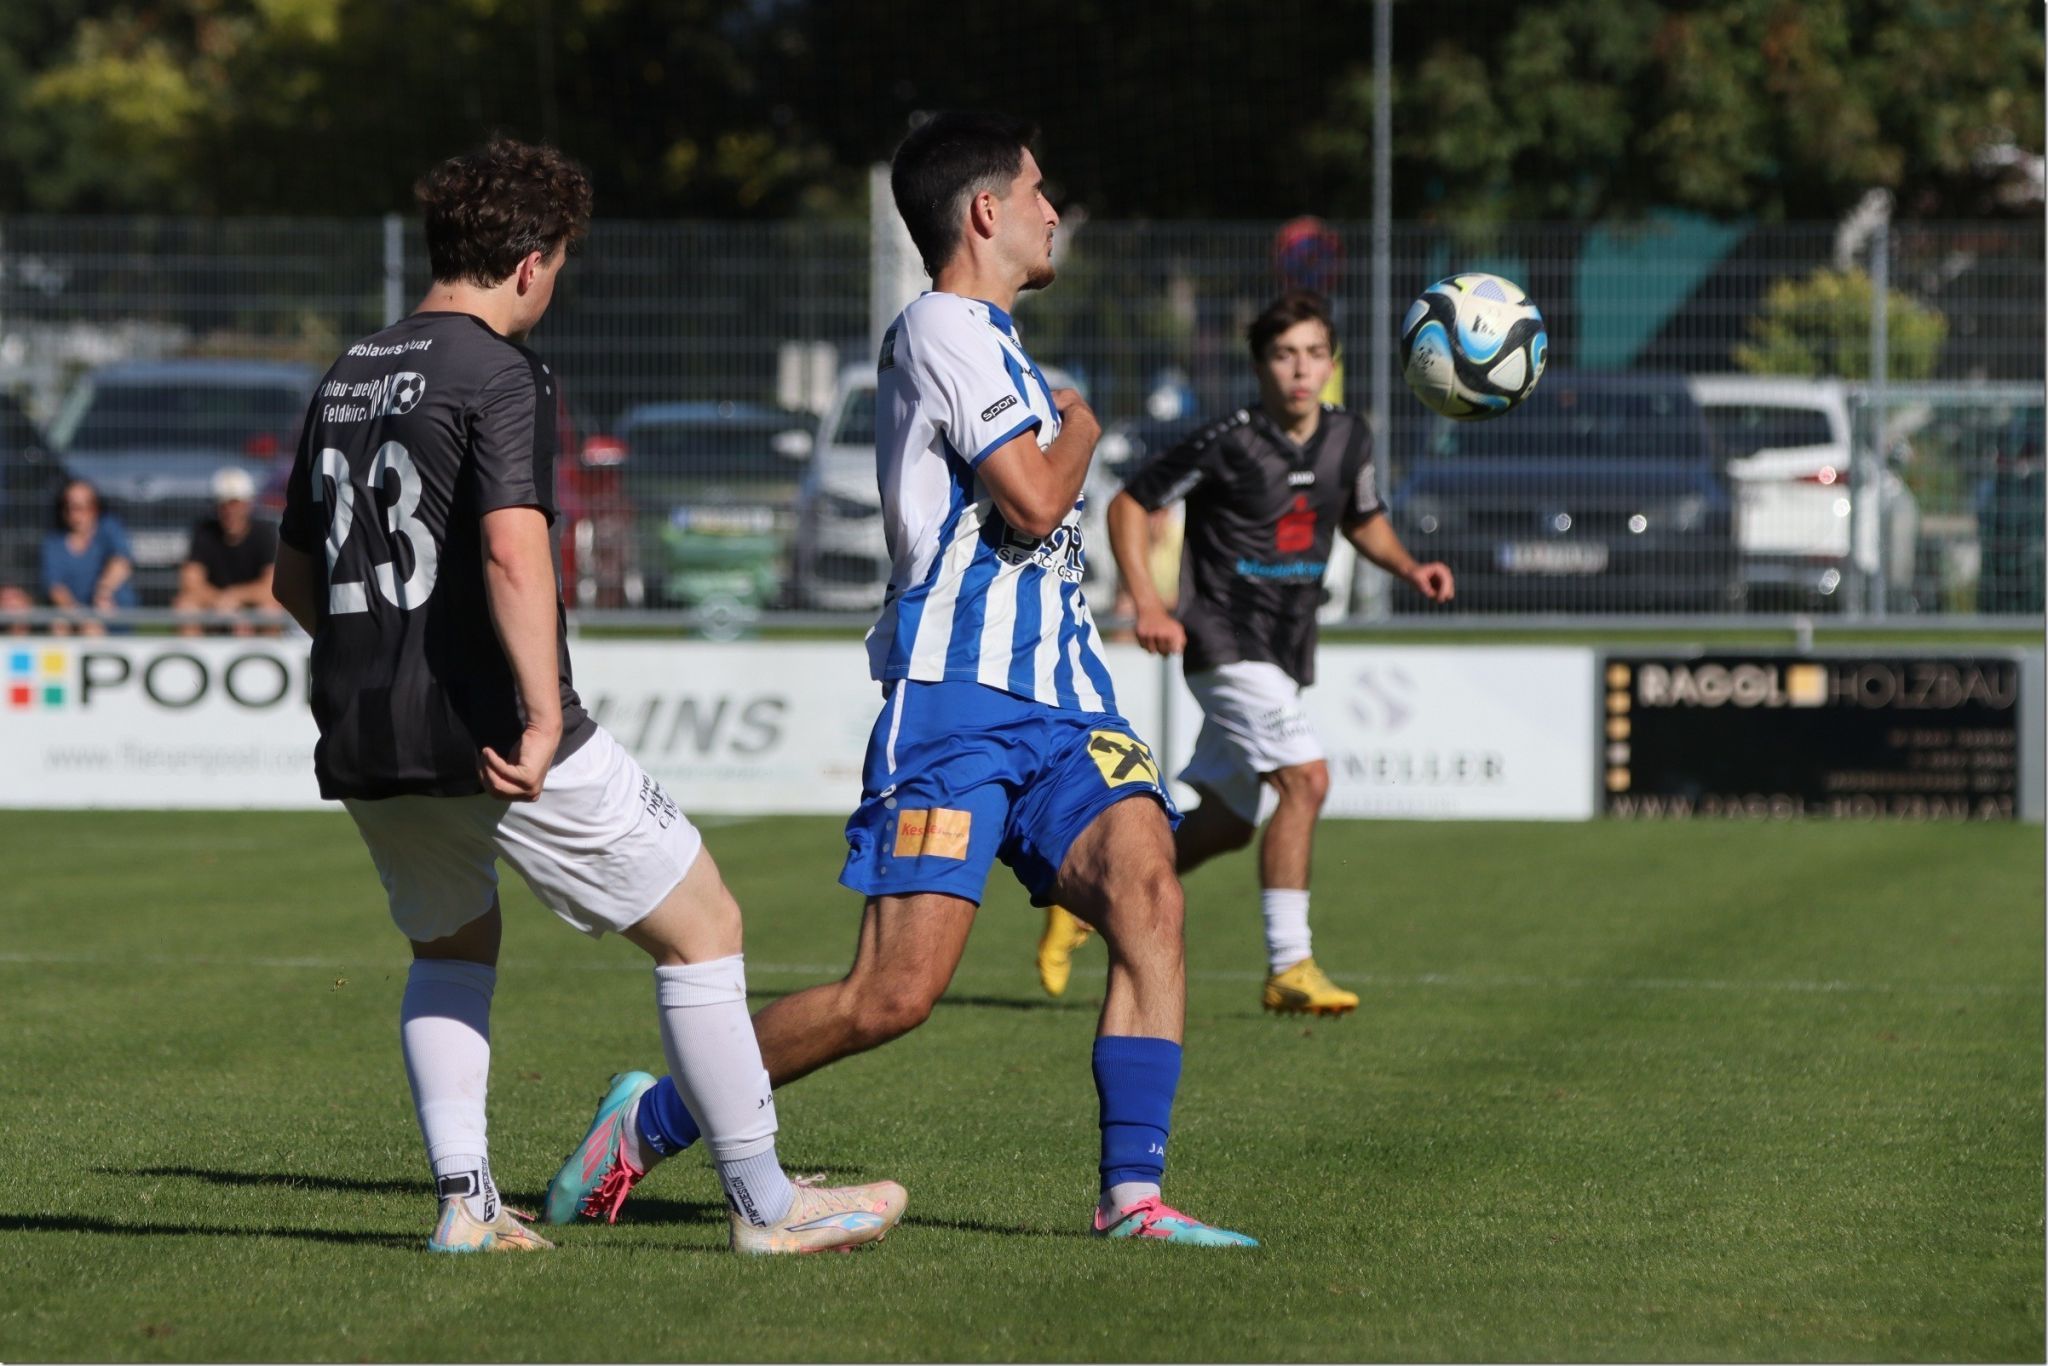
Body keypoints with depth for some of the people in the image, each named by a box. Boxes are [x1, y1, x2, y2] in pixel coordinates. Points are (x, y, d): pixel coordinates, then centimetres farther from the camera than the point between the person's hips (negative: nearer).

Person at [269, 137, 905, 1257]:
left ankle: (463, 1198, 14)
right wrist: (544, 712, -29)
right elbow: (512, 550, -25)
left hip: (363, 744, 8)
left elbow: (293, 578, 23)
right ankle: (762, 1202, 5)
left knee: (451, 948, 29)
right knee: (700, 925, 4)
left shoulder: (348, 378, 14)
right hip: (488, 732, -8)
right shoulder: (500, 376, -9)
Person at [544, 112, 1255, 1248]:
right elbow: (1034, 501, -15)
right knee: (896, 992, -12)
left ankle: (1131, 1196, -19)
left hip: (1055, 703, 9)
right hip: (955, 699, -9)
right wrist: (1079, 427, 2)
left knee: (1147, 893, -17)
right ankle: (649, 1123, 6)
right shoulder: (946, 328, -7)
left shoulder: (985, 340, 24)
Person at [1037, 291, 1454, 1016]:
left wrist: (1409, 568, 3)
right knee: (1305, 779, -22)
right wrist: (1148, 605, -16)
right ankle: (1289, 967, -19)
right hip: (1228, 646, -8)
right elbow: (1129, 504, -5)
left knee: (1228, 821, 12)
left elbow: (1362, 519, 23)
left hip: (1286, 656, 8)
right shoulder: (1229, 444, -13)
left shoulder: (1348, 438, 5)